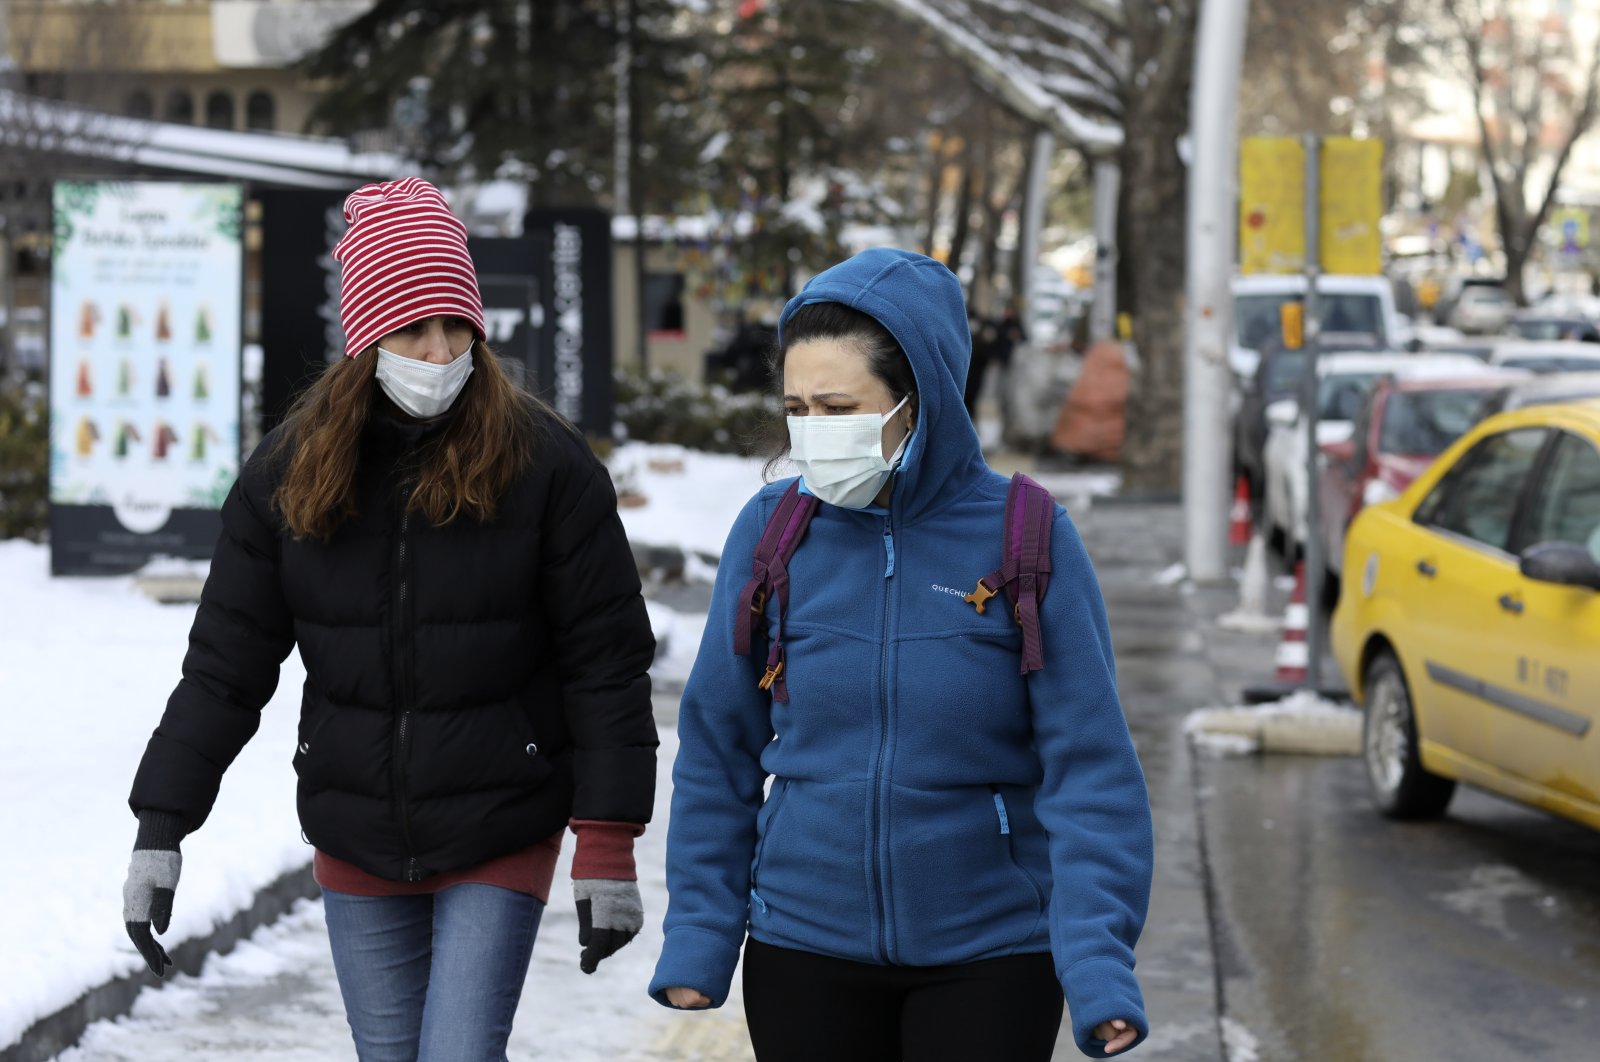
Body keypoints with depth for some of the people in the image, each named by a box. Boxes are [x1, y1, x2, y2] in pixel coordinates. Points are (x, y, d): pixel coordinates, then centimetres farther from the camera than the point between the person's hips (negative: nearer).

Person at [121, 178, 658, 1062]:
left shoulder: (544, 463, -10)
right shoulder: (288, 472, -1)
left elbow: (606, 664, -8)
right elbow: (225, 664, 2)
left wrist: (608, 848, -12)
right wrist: (159, 832, -3)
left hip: (501, 838, -3)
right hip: (355, 842, 3)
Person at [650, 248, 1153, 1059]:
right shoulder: (770, 531, -3)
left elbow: (1089, 769, -10)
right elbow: (718, 752, 5)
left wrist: (1098, 963, -18)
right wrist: (699, 934, 2)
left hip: (988, 957, -2)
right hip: (804, 950, 2)